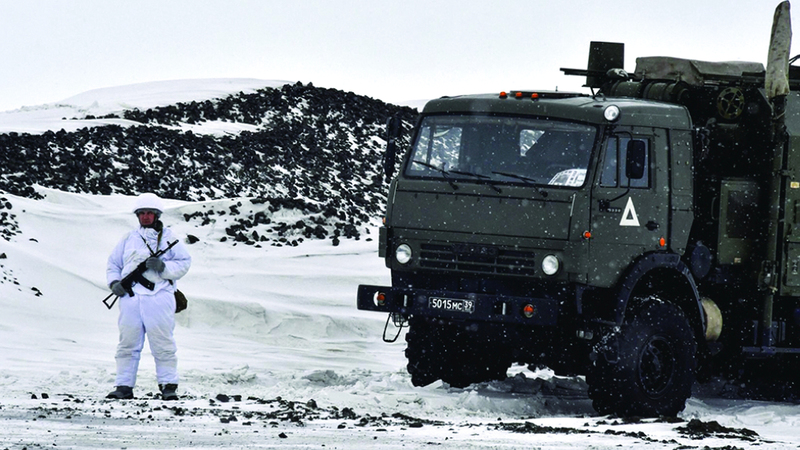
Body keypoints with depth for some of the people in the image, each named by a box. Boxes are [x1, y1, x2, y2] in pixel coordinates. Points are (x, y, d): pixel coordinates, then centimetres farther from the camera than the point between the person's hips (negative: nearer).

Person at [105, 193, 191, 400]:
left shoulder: (168, 238, 12)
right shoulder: (128, 239, 21)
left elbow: (184, 263, 4)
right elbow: (113, 265, 23)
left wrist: (163, 267, -13)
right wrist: (114, 283, 2)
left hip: (158, 296, -3)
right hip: (130, 297, 3)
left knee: (163, 344, -6)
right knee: (127, 344, 1)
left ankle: (168, 386, -1)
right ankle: (124, 386, 4)